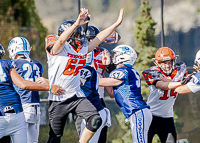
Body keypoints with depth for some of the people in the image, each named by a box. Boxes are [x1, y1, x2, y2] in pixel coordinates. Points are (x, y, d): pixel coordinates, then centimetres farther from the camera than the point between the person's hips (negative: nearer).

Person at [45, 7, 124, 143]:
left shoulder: (82, 48, 8)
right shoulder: (57, 48, -11)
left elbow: (99, 38, 14)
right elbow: (61, 40, -32)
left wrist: (117, 24, 11)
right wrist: (76, 24, -46)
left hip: (76, 96, 5)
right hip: (58, 99, -5)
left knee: (95, 121, -16)